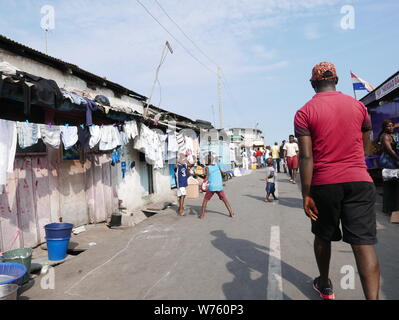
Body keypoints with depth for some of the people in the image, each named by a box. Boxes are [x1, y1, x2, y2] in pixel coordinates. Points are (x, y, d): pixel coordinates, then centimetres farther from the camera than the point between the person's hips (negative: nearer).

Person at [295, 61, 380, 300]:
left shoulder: (304, 112, -4)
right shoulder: (358, 105, 7)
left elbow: (306, 157, -11)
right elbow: (365, 146, 15)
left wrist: (306, 195, -8)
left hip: (324, 183, -1)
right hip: (359, 181, 2)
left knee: (323, 236, 18)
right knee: (364, 243, -1)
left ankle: (325, 285, 36)